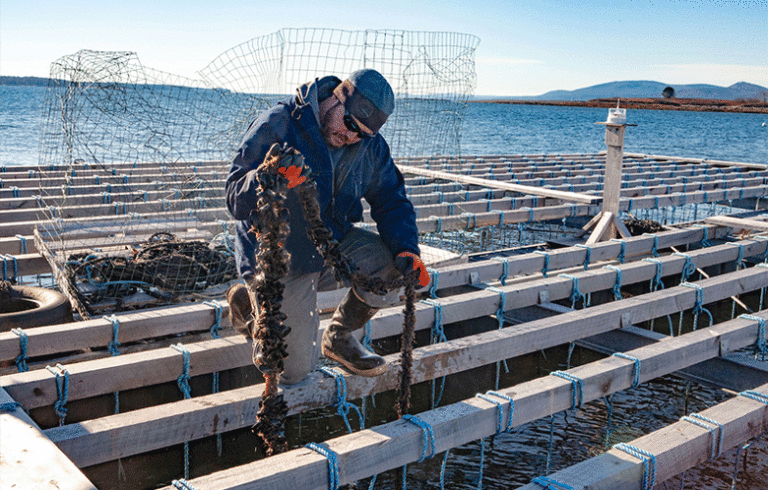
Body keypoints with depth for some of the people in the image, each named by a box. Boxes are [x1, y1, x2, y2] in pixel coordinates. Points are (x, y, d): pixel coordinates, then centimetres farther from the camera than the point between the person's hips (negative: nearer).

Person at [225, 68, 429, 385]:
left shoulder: (370, 145, -2)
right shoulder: (276, 126, -19)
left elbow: (391, 201, 3)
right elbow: (236, 200, -22)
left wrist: (406, 249, -17)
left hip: (331, 245, 5)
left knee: (395, 266, -18)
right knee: (294, 370, -8)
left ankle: (338, 337, 8)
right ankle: (247, 302, 22)